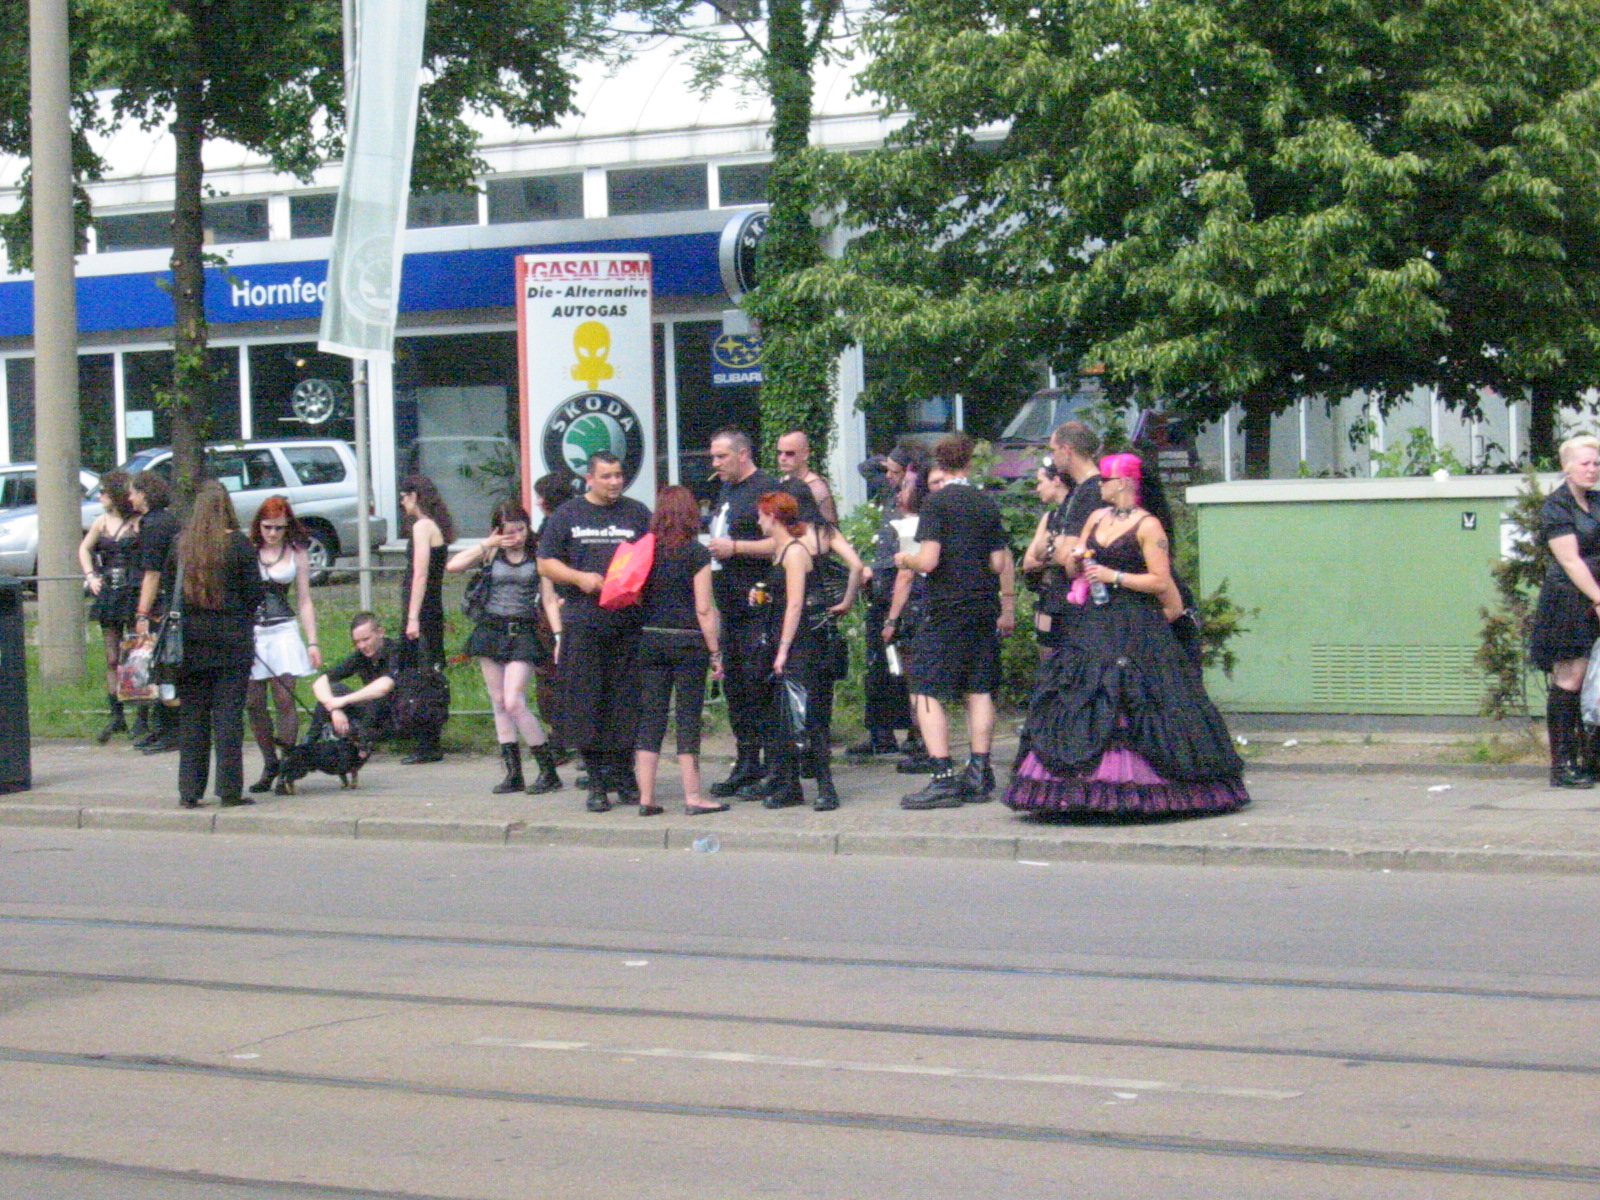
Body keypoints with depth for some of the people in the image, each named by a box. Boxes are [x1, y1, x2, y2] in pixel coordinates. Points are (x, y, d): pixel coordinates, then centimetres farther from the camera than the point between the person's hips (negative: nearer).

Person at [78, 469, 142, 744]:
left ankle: (142, 718, 2)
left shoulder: (139, 523, -8)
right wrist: (91, 576, 11)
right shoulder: (102, 522, 10)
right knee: (113, 659, 5)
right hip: (109, 595, 6)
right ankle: (116, 716, 10)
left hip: (134, 595, -6)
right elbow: (84, 549, 26)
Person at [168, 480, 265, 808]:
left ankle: (189, 790, 8)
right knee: (228, 715, 1)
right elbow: (254, 593, -4)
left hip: (190, 642, 3)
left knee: (191, 716, 8)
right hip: (231, 641, -2)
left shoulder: (181, 544, 1)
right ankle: (229, 790, 2)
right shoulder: (239, 544, -7)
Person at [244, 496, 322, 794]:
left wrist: (312, 642, 4)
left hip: (283, 632, -1)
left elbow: (304, 601, 10)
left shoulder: (296, 553, 7)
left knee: (284, 699, -10)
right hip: (249, 632, 1)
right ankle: (269, 764, 10)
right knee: (254, 703, 0)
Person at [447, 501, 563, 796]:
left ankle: (549, 771, -7)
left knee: (513, 702, -14)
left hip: (523, 633, -4)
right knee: (498, 704, 5)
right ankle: (513, 772, 11)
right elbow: (453, 565, -8)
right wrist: (487, 544, -8)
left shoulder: (537, 556, 0)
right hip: (491, 629, 4)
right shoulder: (491, 553, 5)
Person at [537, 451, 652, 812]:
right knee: (586, 701, -2)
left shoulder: (637, 513, 11)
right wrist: (580, 578, -8)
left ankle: (624, 775, 11)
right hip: (583, 623, -1)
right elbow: (546, 564, 8)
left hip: (628, 623, 1)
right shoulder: (567, 515, 9)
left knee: (627, 699, 2)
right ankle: (596, 780, 4)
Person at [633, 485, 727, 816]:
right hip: (687, 640, -4)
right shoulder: (696, 553, -6)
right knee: (688, 718, 1)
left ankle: (646, 797, 5)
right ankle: (692, 796, 3)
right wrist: (715, 653, -3)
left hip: (649, 640, 4)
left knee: (650, 717, 6)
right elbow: (704, 609, -7)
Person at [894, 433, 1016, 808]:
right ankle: (978, 775, 10)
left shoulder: (936, 503, -8)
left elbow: (929, 560, -16)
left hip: (946, 608, -6)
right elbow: (1001, 562, 10)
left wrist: (906, 559, 6)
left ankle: (943, 778, -15)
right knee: (979, 692, 11)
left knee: (925, 693, -5)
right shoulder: (986, 503, 9)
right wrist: (1008, 608, 20)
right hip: (984, 608, 6)